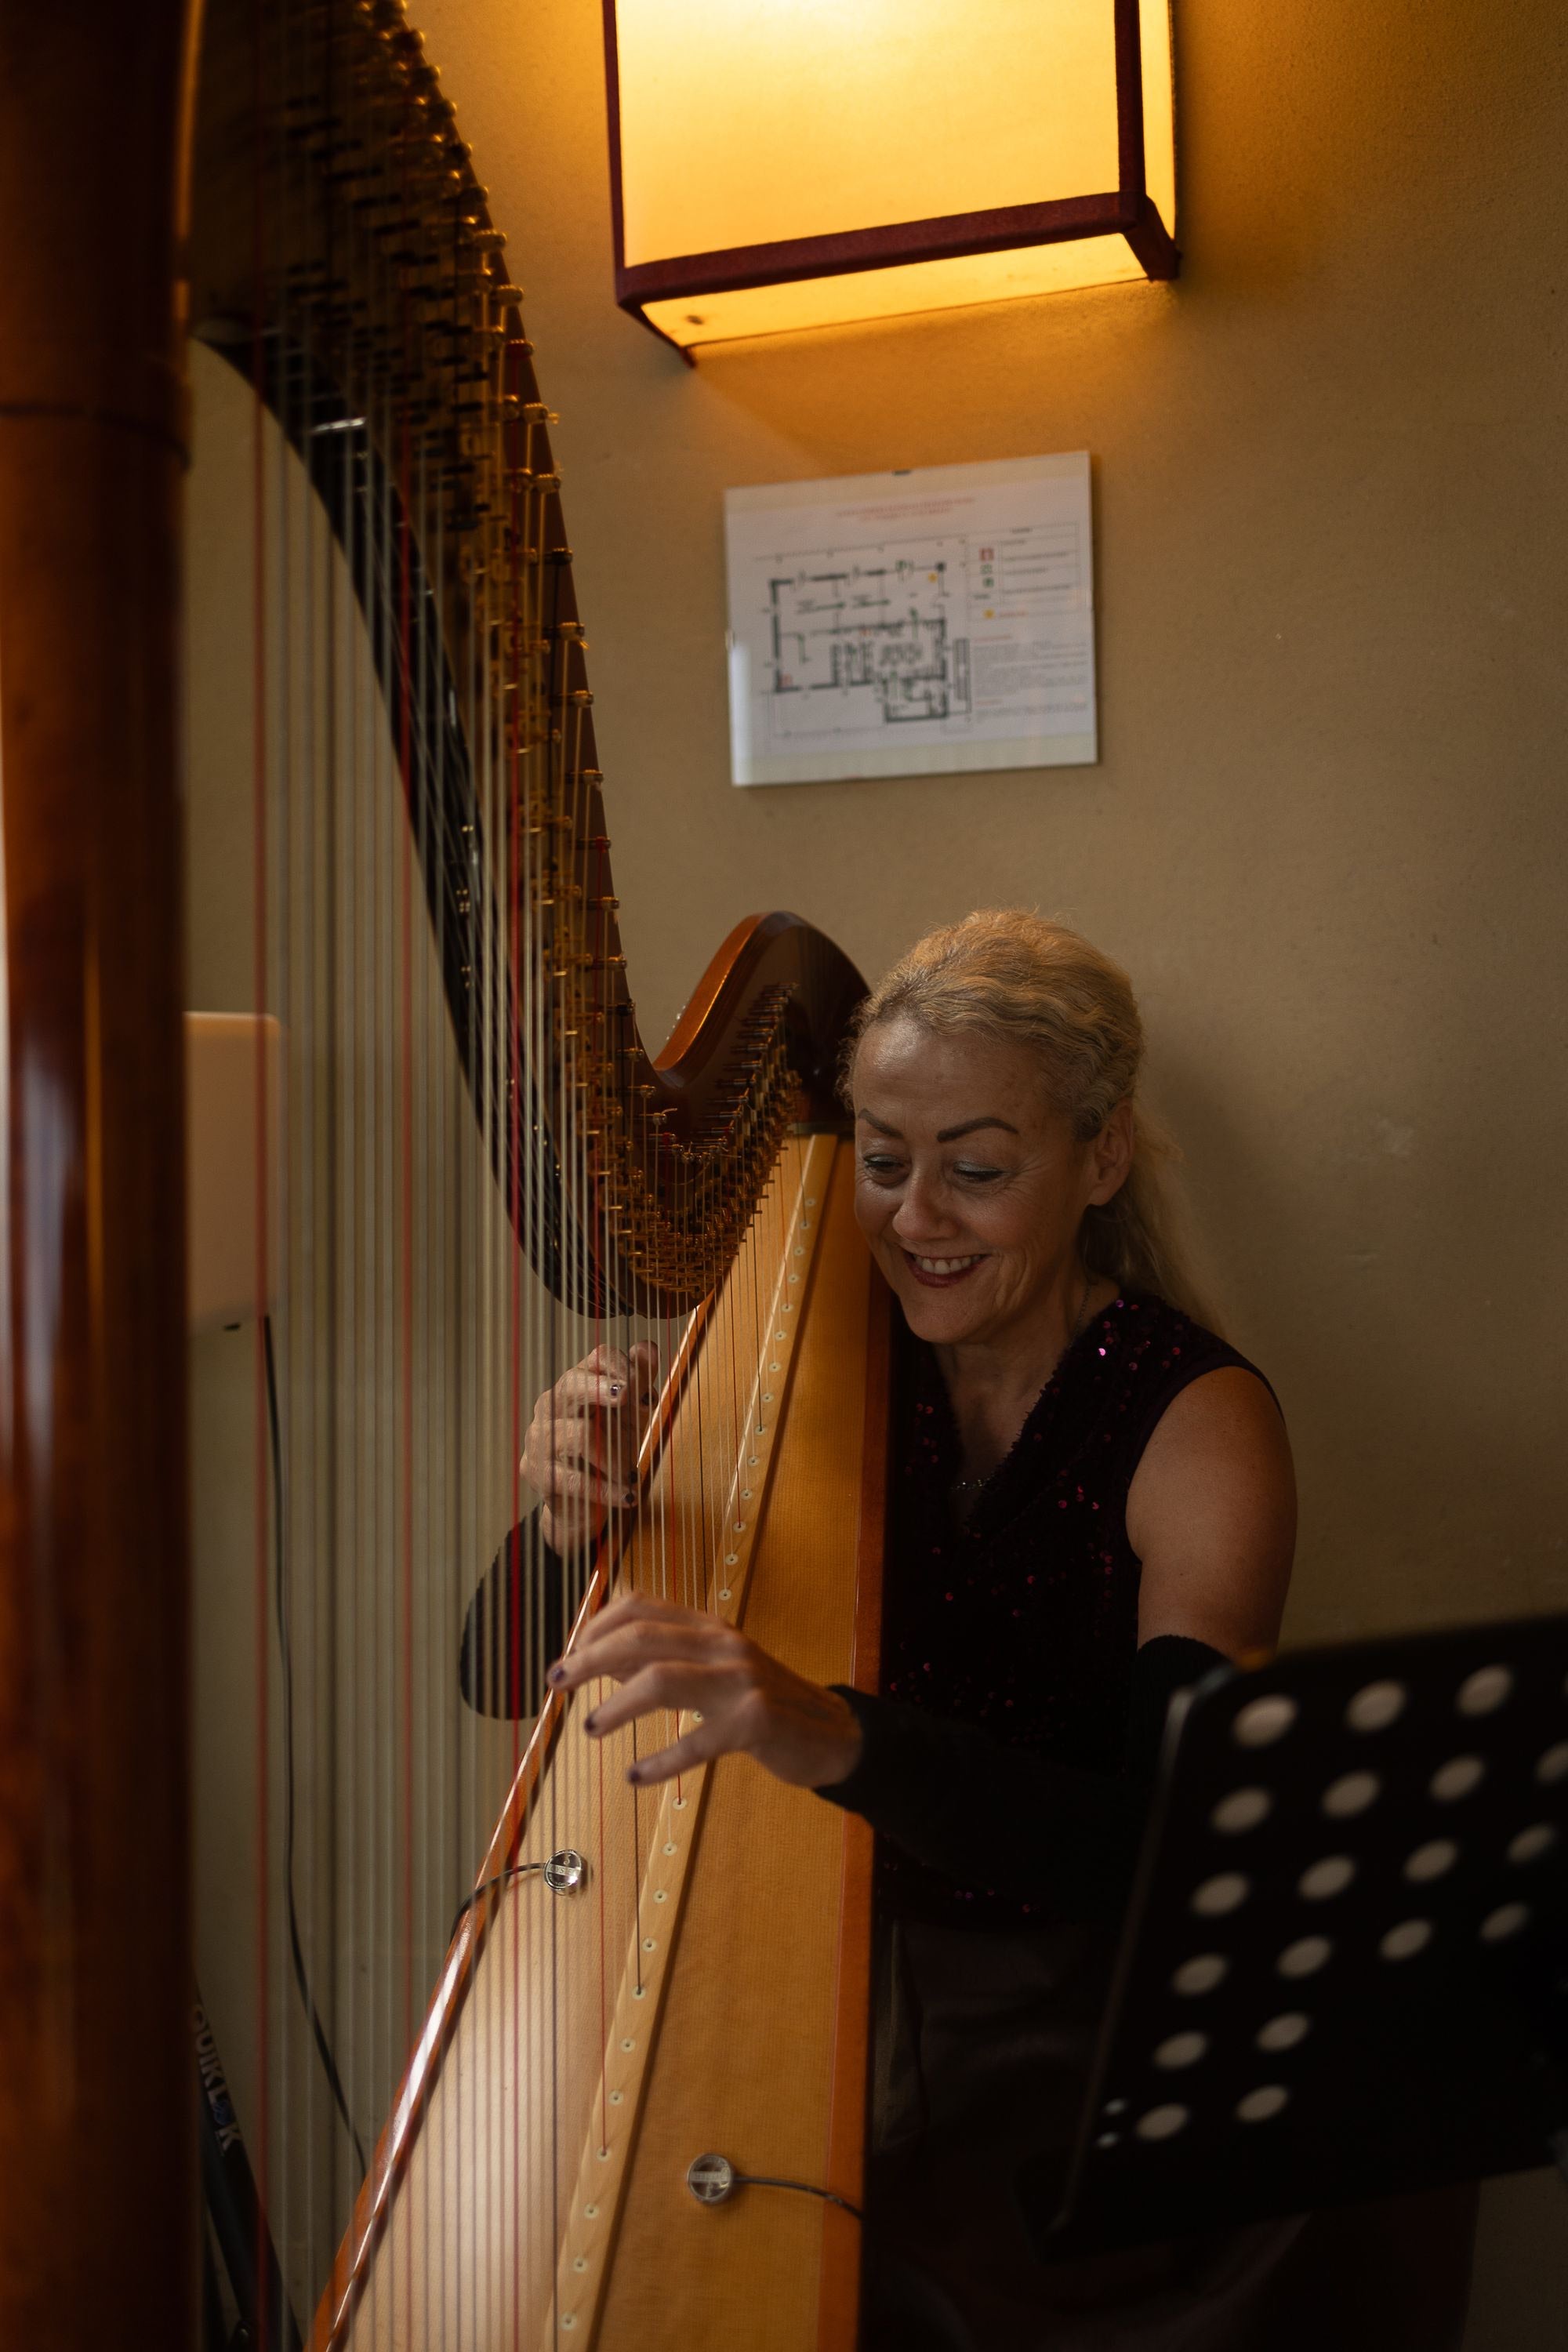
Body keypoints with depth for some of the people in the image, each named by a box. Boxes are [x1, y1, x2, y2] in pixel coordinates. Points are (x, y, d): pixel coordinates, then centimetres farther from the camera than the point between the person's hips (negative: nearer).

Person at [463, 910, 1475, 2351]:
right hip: (851, 2010, 3)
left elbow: (1176, 1852, -25)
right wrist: (573, 1520, -24)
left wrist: (837, 1735, -40)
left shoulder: (1201, 1426, -11)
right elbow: (503, 1680, -2)